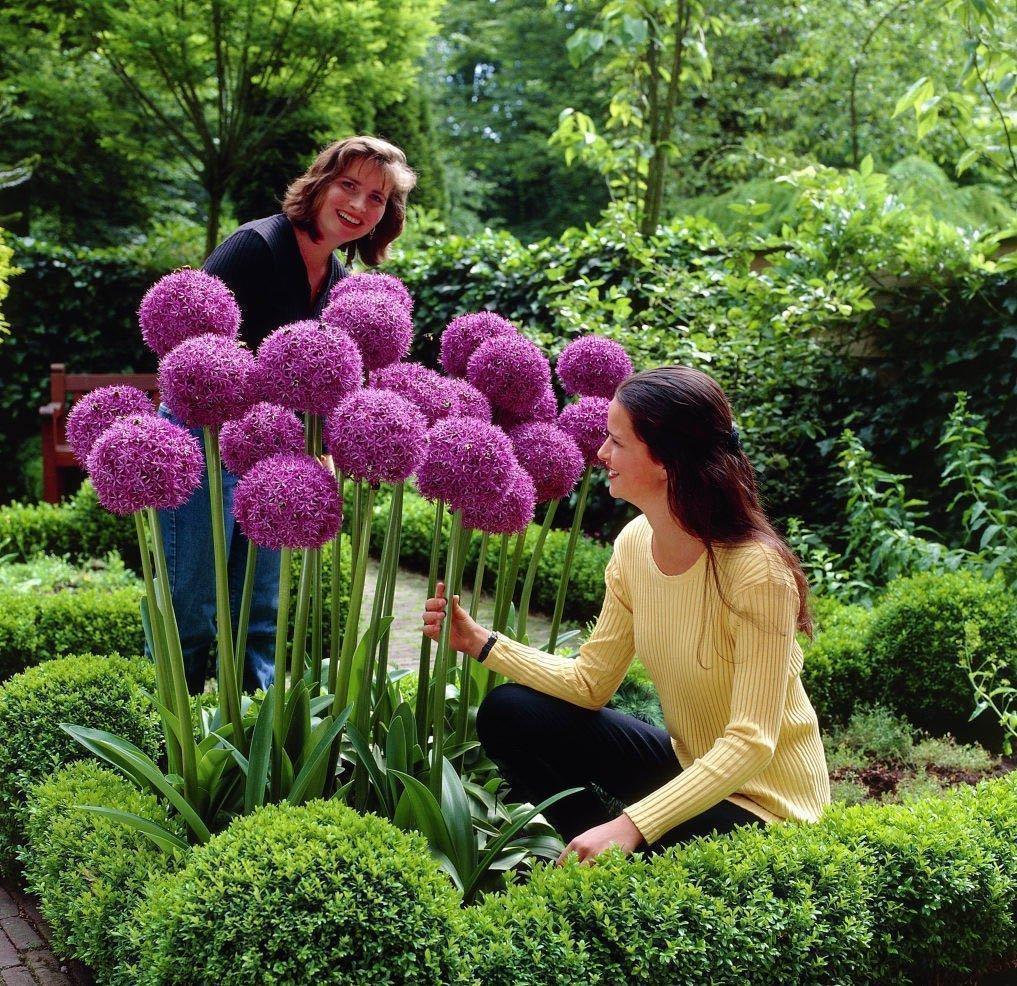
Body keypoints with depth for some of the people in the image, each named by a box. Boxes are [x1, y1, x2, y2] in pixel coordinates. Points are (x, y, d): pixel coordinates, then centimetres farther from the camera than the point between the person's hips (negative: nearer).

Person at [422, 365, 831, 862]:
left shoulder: (757, 570, -27)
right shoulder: (634, 543, -6)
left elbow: (750, 744, -28)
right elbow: (590, 682, 1)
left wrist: (630, 826, -35)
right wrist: (481, 642, -7)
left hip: (761, 802, -7)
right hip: (685, 764, 7)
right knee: (508, 713, -2)